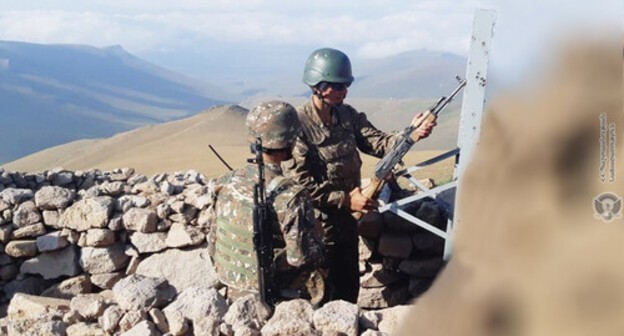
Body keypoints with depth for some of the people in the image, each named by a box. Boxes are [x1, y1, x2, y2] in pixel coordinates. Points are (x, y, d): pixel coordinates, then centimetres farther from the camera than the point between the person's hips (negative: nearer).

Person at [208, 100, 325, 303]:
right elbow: (302, 257, -20)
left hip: (235, 294, 6)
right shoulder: (292, 197, -22)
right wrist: (316, 234, -1)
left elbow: (213, 242, 5)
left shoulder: (225, 184, -4)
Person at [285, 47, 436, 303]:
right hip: (318, 226, -7)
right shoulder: (298, 125, -20)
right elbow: (299, 183, -23)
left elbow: (377, 142, -5)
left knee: (349, 287, 20)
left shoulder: (348, 115, 2)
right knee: (322, 296, 8)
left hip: (347, 221, 7)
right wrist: (346, 200, -23)